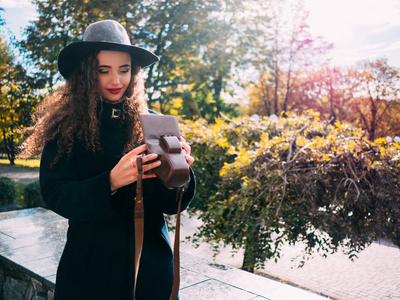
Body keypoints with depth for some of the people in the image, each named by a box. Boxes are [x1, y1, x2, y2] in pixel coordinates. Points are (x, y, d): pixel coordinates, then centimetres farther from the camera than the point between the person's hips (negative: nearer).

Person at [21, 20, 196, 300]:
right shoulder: (66, 126, -6)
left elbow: (168, 204, -5)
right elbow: (54, 194, -14)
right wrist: (111, 182, -30)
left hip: (149, 264, 2)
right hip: (89, 267, -1)